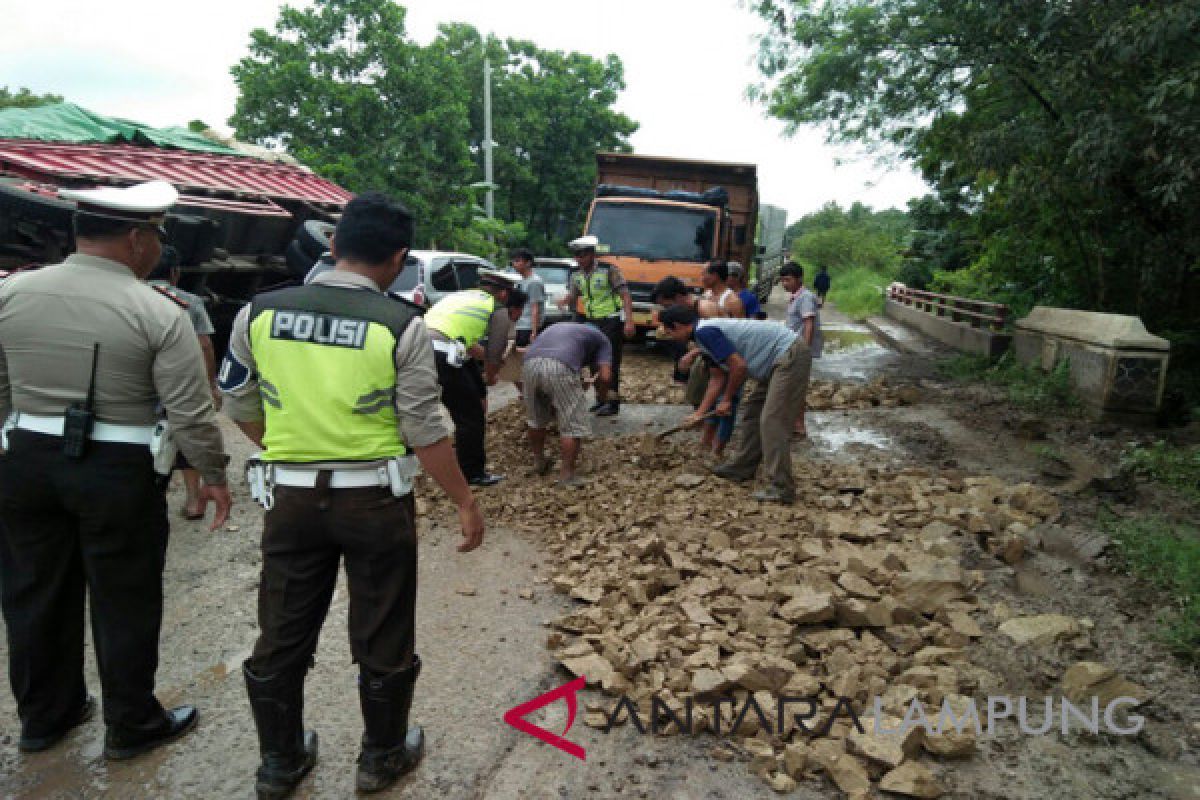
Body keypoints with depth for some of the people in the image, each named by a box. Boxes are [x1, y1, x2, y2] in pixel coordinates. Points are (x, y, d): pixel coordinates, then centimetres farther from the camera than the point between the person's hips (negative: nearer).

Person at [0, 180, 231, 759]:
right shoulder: (159, 314, -15)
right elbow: (190, 413, -14)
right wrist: (213, 476, -1)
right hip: (118, 473, -5)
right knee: (123, 603, 10)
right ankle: (132, 727, 27)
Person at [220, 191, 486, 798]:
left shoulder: (259, 313, -1)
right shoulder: (401, 325, -13)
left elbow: (241, 407, 9)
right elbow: (426, 432, -12)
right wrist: (465, 503, -1)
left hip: (289, 497, 4)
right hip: (374, 500, -3)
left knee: (282, 634, 19)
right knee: (381, 637, 15)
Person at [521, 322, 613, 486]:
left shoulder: (558, 327, 41)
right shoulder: (602, 340, 27)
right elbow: (605, 377, 11)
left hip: (530, 363, 5)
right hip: (560, 367, -5)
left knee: (536, 419, 26)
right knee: (573, 425, 8)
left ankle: (539, 462, 38)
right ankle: (566, 475, 10)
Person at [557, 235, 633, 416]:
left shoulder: (609, 270, -12)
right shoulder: (576, 274, 6)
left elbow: (625, 296, -13)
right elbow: (572, 296, 10)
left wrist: (629, 321, -22)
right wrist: (564, 302, -15)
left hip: (611, 321, -6)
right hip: (591, 321, 7)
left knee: (611, 362, -6)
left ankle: (613, 401, 1)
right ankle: (600, 399, 22)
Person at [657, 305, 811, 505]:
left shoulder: (705, 332, -16)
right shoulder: (708, 332, 15)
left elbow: (739, 366, -20)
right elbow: (718, 377, 23)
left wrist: (727, 400, -4)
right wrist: (700, 413, 24)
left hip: (791, 356, -11)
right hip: (779, 361, 11)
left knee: (771, 421, -12)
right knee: (751, 410, 18)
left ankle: (781, 489, -9)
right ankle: (741, 467, 28)